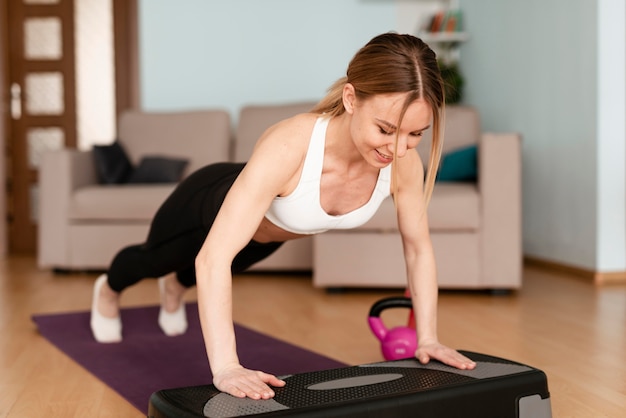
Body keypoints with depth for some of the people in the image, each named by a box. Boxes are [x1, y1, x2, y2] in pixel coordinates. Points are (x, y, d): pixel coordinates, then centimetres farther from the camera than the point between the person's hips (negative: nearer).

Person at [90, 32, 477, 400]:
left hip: (266, 232, 5)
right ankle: (109, 289, 68)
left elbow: (419, 248, -16)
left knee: (210, 269, 39)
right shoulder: (289, 145, -50)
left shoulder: (403, 162, -34)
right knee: (154, 259, 31)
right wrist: (225, 367, -56)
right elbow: (213, 258, -52)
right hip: (211, 204, -4)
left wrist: (428, 338, -19)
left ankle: (177, 287, 76)